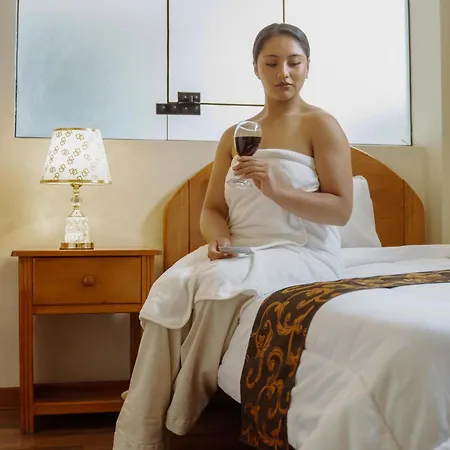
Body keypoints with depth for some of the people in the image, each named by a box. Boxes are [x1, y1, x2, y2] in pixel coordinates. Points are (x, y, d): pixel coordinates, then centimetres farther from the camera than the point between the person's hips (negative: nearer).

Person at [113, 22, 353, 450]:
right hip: (241, 251, 4)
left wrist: (276, 190, -22)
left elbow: (340, 208, -7)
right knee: (172, 286, -26)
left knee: (220, 283, -33)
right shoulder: (234, 136, 15)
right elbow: (211, 210, 12)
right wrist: (218, 237, -12)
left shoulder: (321, 125, 1)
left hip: (303, 254, -4)